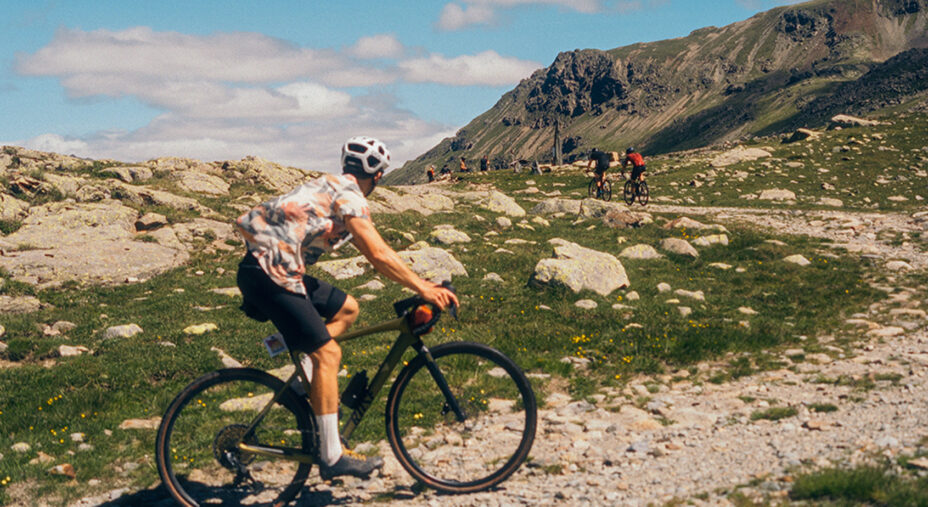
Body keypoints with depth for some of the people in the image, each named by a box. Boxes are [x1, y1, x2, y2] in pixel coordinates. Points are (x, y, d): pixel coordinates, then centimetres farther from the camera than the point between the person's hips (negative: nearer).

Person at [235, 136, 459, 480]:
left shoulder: (334, 188, 21)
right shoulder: (349, 195, -9)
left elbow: (373, 252, 24)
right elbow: (378, 255, -19)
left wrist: (419, 284, 21)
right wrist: (423, 288, -15)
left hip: (275, 268, 10)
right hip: (268, 274, -10)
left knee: (346, 309, 18)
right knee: (328, 353, -10)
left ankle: (307, 384, 12)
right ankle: (332, 458, -8)